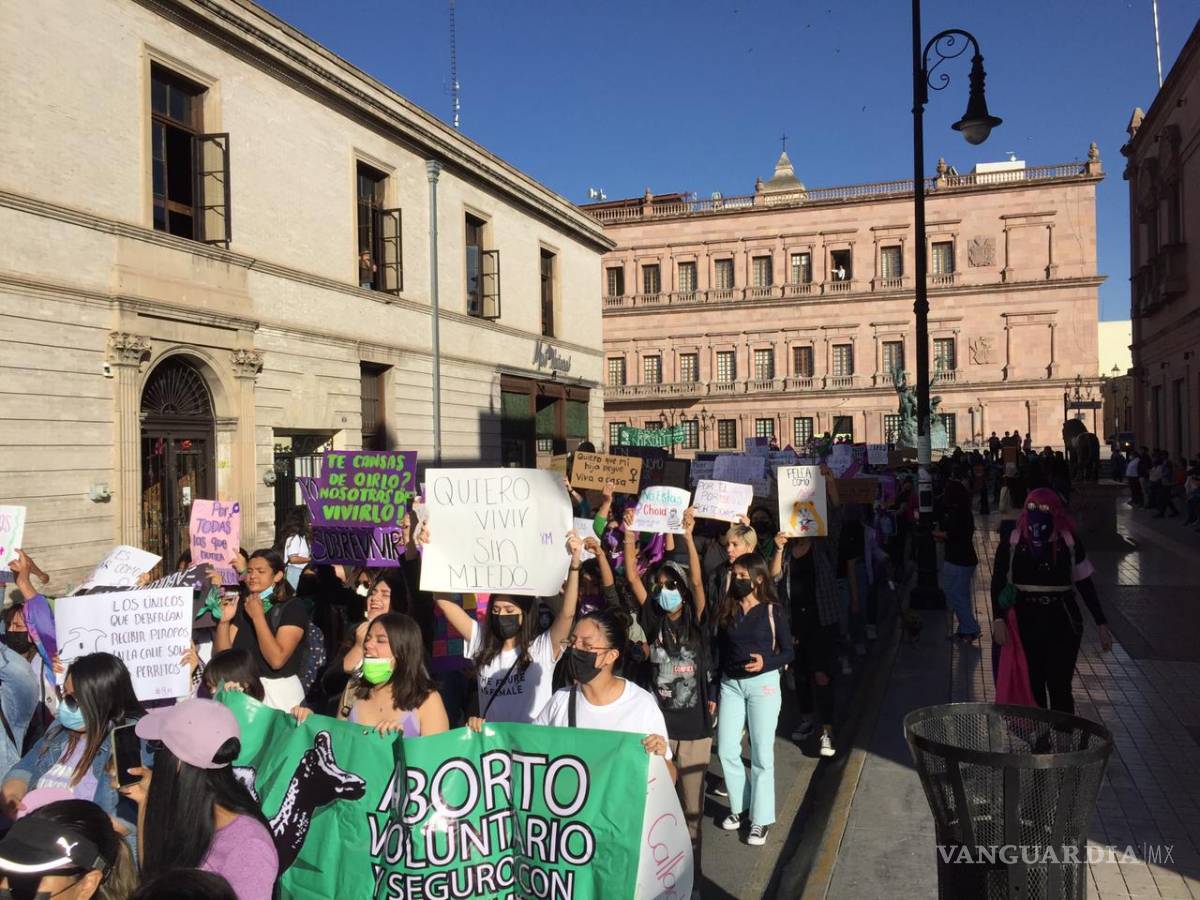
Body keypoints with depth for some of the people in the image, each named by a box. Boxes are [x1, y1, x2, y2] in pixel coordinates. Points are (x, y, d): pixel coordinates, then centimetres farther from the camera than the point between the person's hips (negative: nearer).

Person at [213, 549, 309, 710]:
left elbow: (277, 660, -24)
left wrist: (258, 617, -24)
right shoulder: (241, 607, 7)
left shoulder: (293, 609, -12)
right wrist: (224, 621, -14)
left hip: (278, 692, -5)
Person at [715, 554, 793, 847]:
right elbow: (720, 651, 8)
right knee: (726, 751, 5)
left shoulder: (772, 610, -6)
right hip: (730, 684, 4)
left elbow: (788, 652, -2)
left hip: (763, 683, -4)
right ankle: (740, 806, 25)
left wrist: (766, 662, -21)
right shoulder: (727, 609, 4)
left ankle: (761, 818, 11)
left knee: (761, 754, 0)